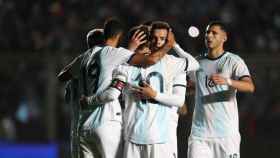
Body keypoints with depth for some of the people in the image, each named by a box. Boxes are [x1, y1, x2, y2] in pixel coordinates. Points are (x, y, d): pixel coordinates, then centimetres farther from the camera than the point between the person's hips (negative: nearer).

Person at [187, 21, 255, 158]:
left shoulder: (233, 61, -3)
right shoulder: (198, 62, 14)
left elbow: (250, 87, -18)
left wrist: (227, 81, -34)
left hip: (226, 131, -4)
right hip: (199, 131, 4)